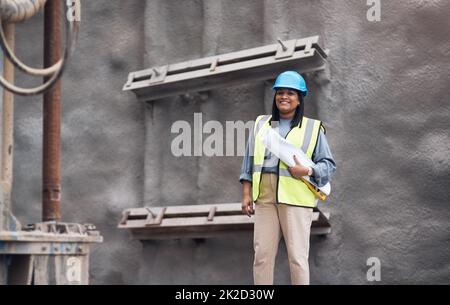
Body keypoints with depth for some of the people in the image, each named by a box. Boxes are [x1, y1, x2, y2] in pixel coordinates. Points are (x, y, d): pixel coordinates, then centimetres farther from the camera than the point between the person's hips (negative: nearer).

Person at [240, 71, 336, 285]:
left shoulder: (312, 128, 7)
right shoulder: (261, 124, 16)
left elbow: (329, 164, 5)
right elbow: (249, 161, 15)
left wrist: (307, 171, -14)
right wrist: (246, 194, 8)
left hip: (296, 199, -3)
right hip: (265, 198, 3)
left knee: (297, 256, -2)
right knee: (262, 254, 3)